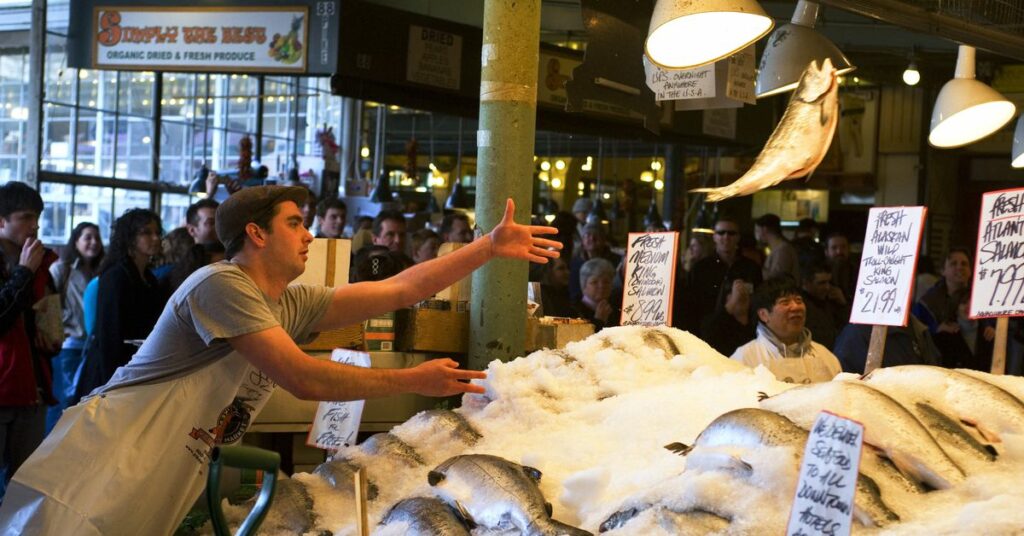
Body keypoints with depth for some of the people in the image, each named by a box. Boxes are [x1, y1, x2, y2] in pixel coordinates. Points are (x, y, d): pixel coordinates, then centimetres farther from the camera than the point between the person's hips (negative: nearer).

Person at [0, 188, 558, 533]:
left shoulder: (293, 305, 12)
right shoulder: (220, 285, -14)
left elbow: (401, 288, 11)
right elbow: (305, 379, -19)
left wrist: (490, 247, 6)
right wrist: (415, 380, -11)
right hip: (95, 483, -9)